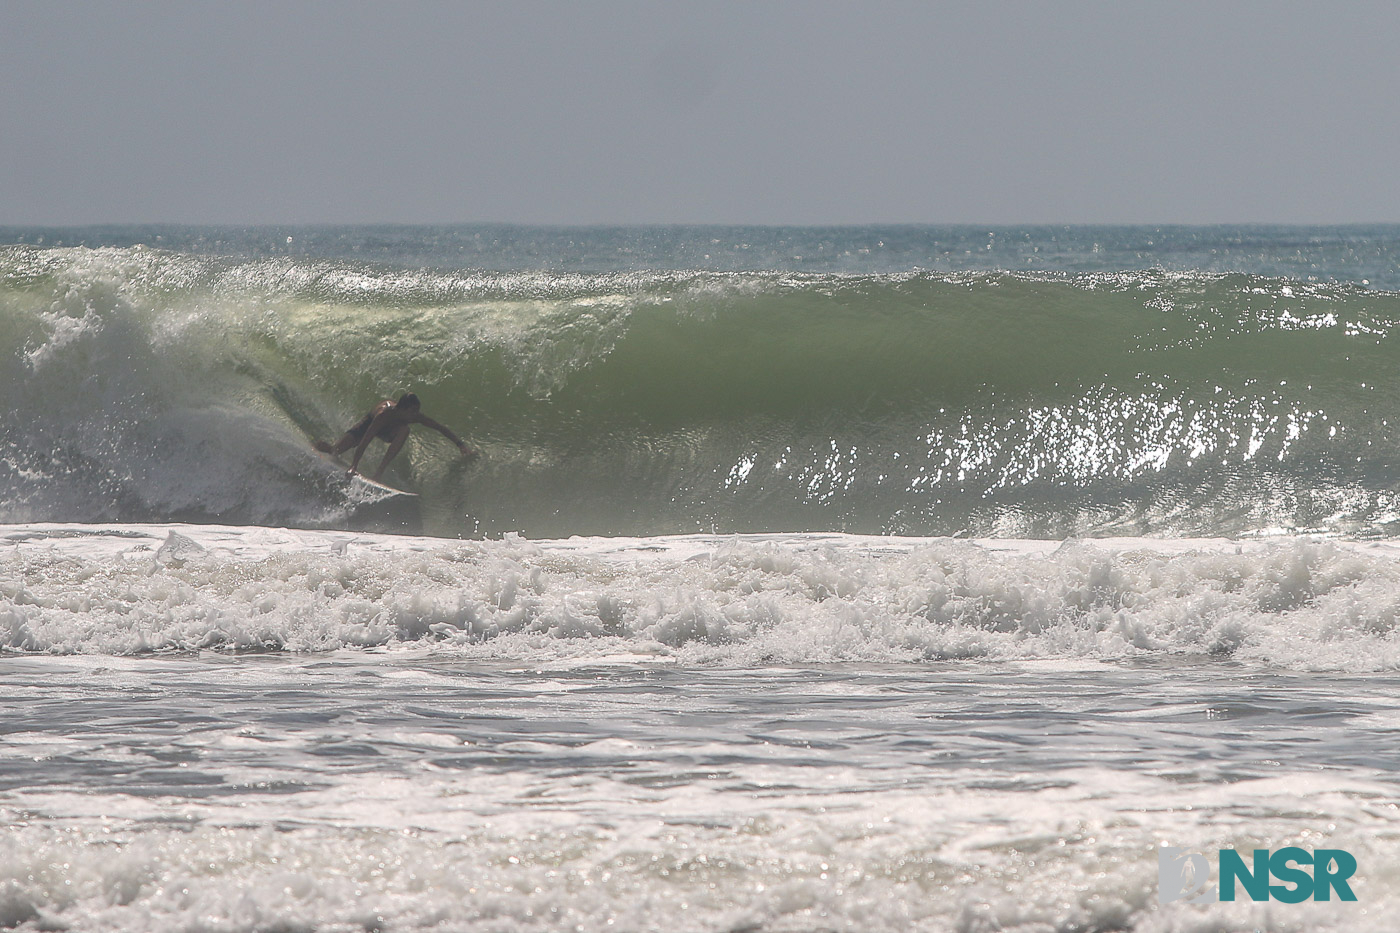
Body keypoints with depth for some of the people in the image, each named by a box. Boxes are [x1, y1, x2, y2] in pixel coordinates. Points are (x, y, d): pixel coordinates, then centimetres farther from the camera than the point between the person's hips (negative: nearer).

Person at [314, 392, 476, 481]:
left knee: (404, 431, -36)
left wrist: (461, 445, -24)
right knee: (333, 451, -11)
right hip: (368, 424, -3)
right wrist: (354, 466, -56)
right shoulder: (384, 414, -45)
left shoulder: (416, 417, -33)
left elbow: (441, 428, -21)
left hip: (388, 431, 3)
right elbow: (365, 440, -49)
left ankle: (380, 470, -30)